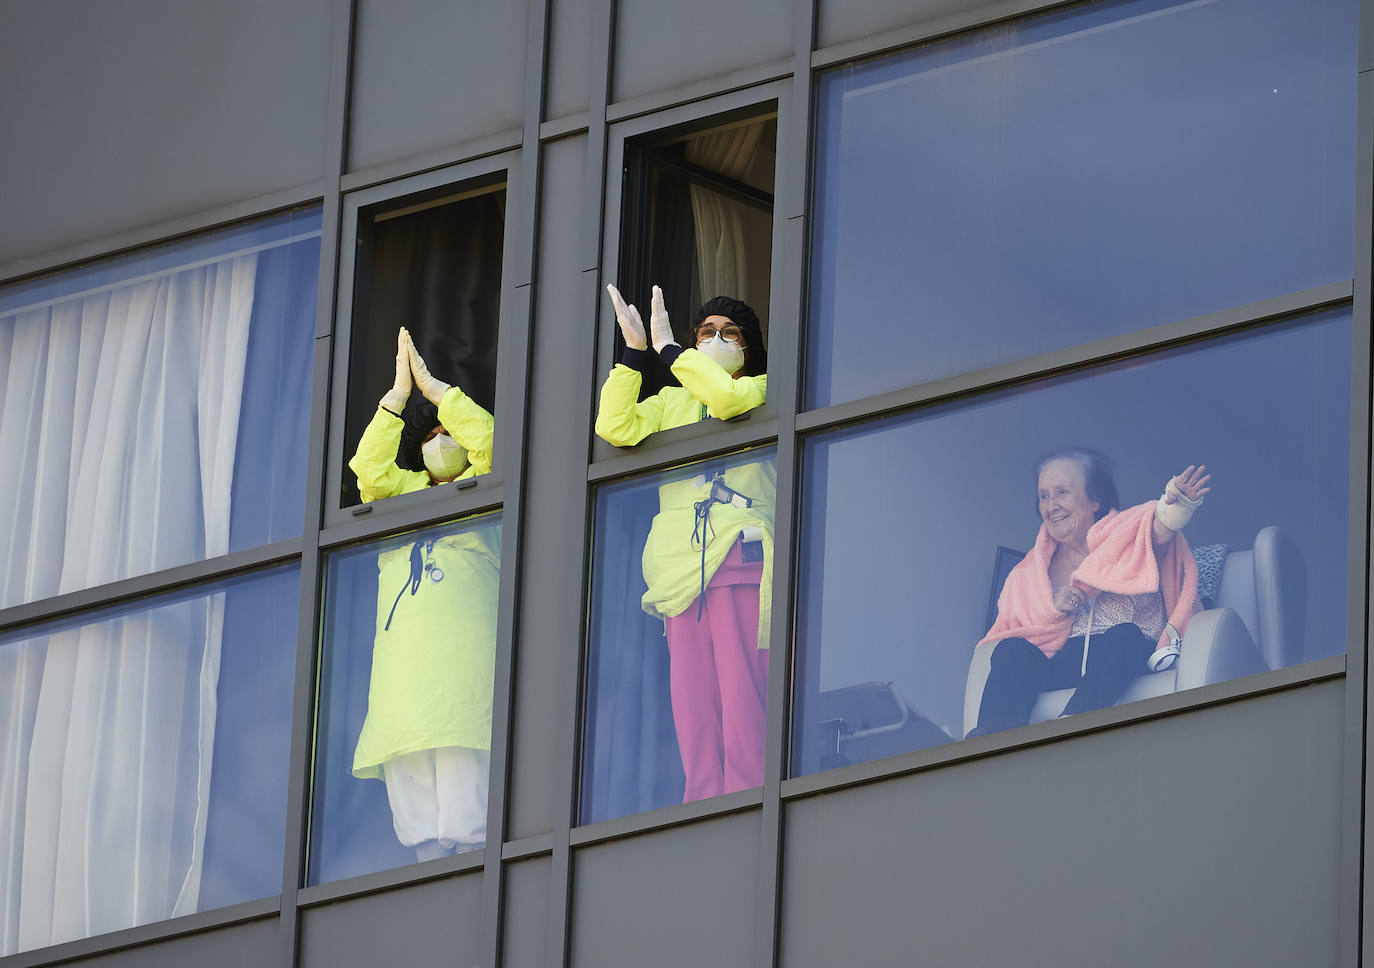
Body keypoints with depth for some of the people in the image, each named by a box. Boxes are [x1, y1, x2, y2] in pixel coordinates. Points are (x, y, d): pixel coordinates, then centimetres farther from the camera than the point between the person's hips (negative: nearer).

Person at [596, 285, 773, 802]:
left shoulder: (764, 390, 13)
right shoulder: (673, 401, 25)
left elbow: (725, 396, -11)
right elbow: (616, 427, 7)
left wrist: (666, 347, -1)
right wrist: (634, 351, 4)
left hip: (741, 559, -4)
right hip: (682, 572, 4)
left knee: (743, 702, -14)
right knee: (693, 709, -3)